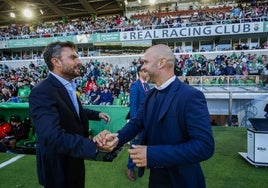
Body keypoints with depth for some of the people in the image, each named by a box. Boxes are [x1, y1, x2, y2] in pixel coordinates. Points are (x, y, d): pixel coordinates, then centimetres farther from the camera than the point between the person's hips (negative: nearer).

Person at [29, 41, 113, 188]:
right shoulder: (42, 92, -28)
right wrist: (94, 146, -43)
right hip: (58, 168, -8)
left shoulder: (68, 86, 2)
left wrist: (97, 114, 11)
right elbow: (54, 137, -39)